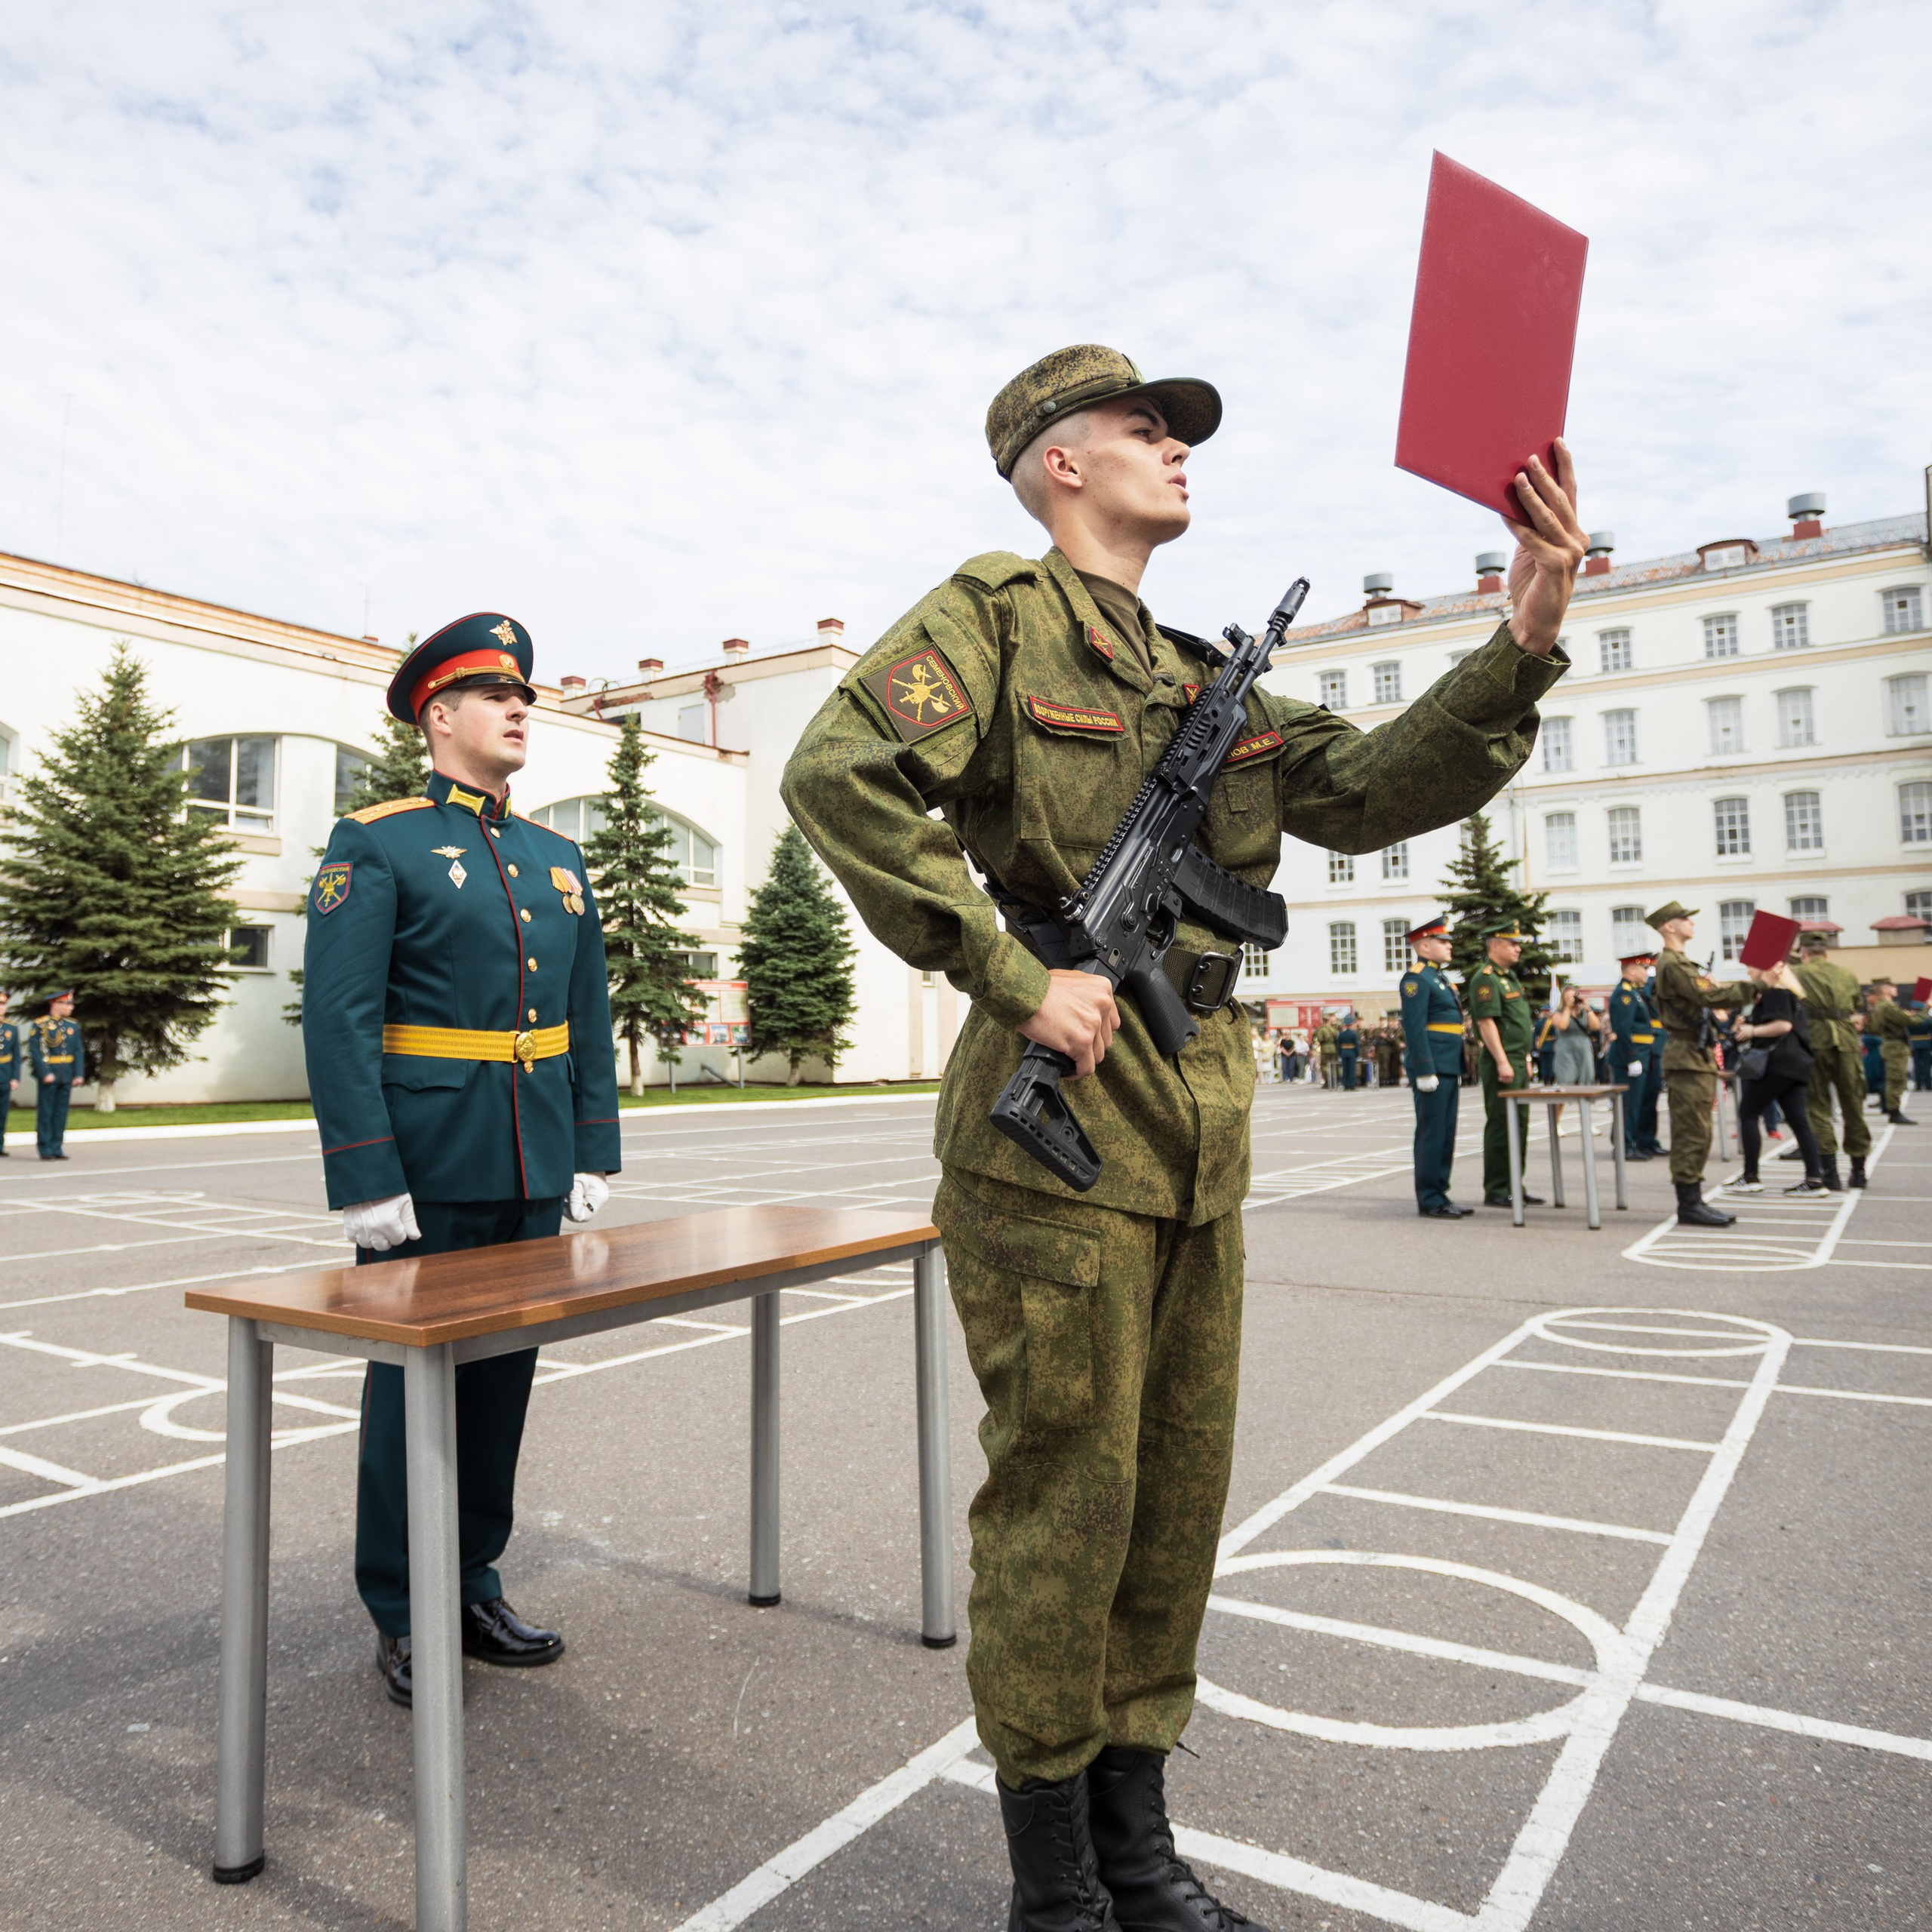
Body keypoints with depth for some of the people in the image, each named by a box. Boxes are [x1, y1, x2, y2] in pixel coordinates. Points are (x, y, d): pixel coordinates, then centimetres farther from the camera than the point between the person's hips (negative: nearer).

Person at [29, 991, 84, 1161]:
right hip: (48, 1075, -5)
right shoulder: (40, 1025, -5)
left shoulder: (74, 1025, 11)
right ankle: (45, 1150, 5)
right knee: (45, 1113, 1)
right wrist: (45, 1073, -17)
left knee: (61, 1113, 7)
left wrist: (79, 1074, 1)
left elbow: (79, 1051, 10)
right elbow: (35, 1052, -9)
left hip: (67, 1076, 5)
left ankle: (57, 1148, 13)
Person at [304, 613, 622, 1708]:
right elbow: (338, 1021, -12)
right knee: (415, 1383, 6)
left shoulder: (558, 860, 13)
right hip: (430, 1174, -6)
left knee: (505, 1378, 13)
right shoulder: (376, 846, -5)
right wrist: (367, 1181, -17)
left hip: (536, 1175, 6)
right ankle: (404, 1620, 22)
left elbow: (590, 1020, 14)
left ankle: (476, 1587, 29)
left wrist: (594, 1155, 8)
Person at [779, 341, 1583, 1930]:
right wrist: (1014, 978, -19)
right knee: (1065, 1494, 2)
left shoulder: (1204, 681, 20)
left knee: (1178, 1491, 15)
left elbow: (1373, 790, 12)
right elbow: (840, 774, -17)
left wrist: (1522, 648, -3)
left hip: (1199, 1142, 8)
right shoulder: (995, 615, -2)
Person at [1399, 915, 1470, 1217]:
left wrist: (1457, 1072, 22)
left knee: (1446, 1135, 12)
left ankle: (1439, 1194, 18)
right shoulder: (1416, 978, -11)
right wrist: (1425, 1072, -22)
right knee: (1431, 1134, -5)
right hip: (1432, 1068, -10)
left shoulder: (1440, 978, 20)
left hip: (1449, 1069, 10)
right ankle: (1429, 1200, 0)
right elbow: (1414, 1028, -18)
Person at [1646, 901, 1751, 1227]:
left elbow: (1705, 992, 19)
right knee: (1692, 1134, -9)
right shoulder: (1673, 964, -14)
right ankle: (1690, 1206, -6)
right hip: (1688, 1057, -11)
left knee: (1695, 1135, 12)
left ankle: (1693, 1202, 17)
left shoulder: (1679, 963, 20)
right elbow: (1711, 996, -24)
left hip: (1696, 1056, 11)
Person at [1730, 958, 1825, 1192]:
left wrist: (1753, 1030, -13)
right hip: (1793, 1064, 10)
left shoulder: (1774, 992, -11)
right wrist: (1748, 1024, 13)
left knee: (1747, 1113, -3)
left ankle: (1751, 1177, -5)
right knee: (1798, 1120, 6)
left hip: (1777, 1064, -10)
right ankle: (1815, 1179, 2)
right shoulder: (1788, 992, 22)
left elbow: (1784, 1025, -23)